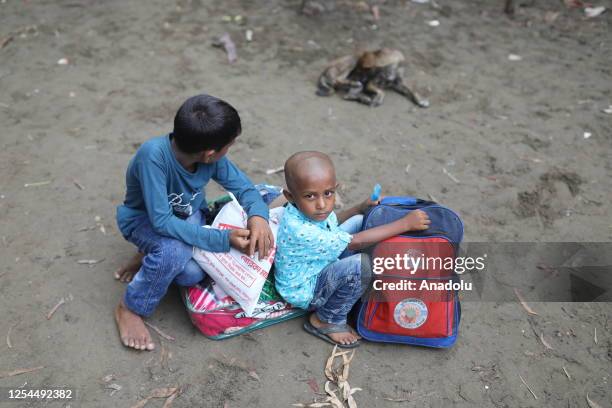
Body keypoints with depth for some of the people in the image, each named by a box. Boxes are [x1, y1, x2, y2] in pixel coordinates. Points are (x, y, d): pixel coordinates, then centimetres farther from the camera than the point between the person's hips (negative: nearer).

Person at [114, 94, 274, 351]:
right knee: (175, 252, -35)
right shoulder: (153, 155, -38)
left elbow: (244, 187, -9)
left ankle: (151, 258, 13)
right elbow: (162, 221, -37)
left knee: (192, 274, -21)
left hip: (188, 216, 4)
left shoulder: (211, 157, -22)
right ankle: (129, 309, -7)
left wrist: (258, 216, -31)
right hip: (145, 220, -4)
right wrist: (223, 239, -39)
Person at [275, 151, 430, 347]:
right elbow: (356, 242, -33)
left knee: (359, 221, 8)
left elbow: (331, 222, 13)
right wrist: (405, 223, -29)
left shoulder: (307, 209, -12)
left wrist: (361, 207, 2)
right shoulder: (301, 232, -38)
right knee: (359, 265, -35)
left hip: (317, 267, 9)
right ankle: (326, 321, -9)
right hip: (305, 291, -9)